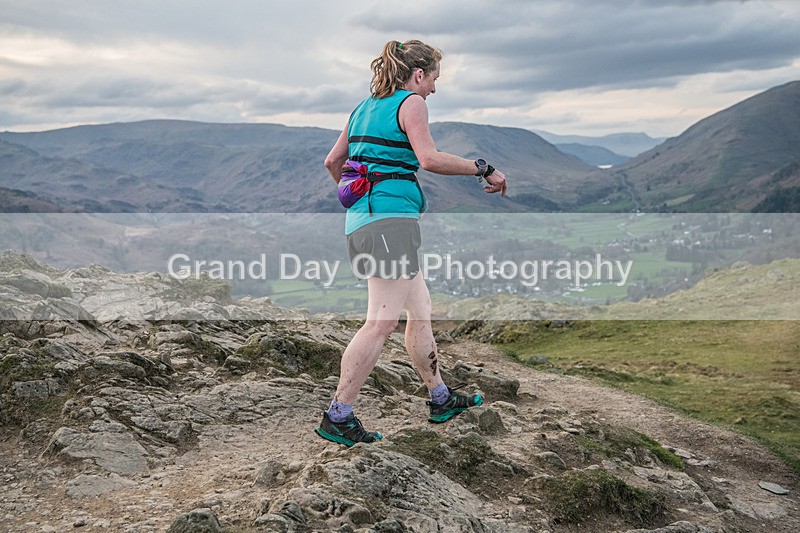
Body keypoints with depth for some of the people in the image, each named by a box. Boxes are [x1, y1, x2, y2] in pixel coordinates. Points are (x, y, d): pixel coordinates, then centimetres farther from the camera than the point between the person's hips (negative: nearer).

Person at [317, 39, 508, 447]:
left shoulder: (364, 107, 22)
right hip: (390, 216, -10)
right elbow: (429, 158, -17)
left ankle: (441, 399, 25)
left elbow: (332, 161, 25)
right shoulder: (411, 103, -2)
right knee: (382, 321, -10)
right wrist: (484, 169, -10)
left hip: (361, 218, 10)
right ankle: (337, 417, -8)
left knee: (420, 310, 15)